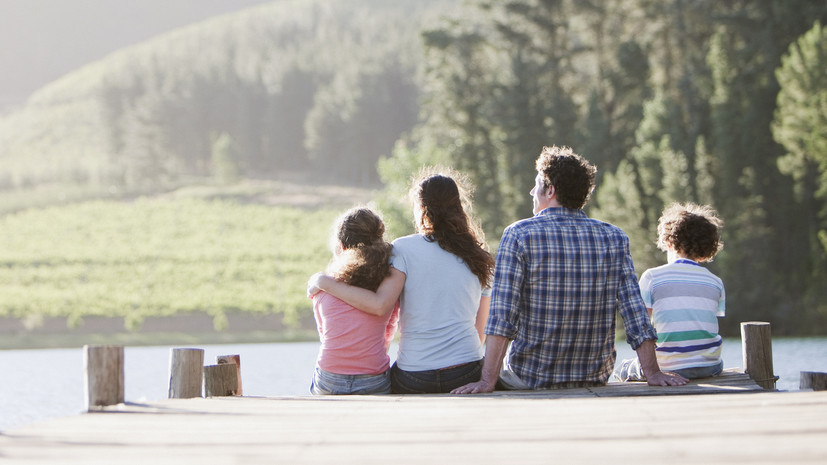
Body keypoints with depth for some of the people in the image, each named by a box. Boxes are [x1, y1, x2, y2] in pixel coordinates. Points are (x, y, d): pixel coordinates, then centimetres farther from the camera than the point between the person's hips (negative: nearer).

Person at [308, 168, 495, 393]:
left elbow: (379, 304, -15)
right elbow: (479, 331, 12)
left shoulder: (404, 249, -3)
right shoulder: (478, 258, 8)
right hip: (467, 375, 2)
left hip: (413, 381, -2)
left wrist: (324, 282, -5)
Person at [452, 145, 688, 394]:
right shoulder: (614, 238, -2)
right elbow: (634, 310, -6)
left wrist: (487, 382, -22)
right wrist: (653, 373, -4)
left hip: (531, 378, -3)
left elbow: (502, 316, -18)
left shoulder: (519, 235, -11)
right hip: (596, 378, 3)